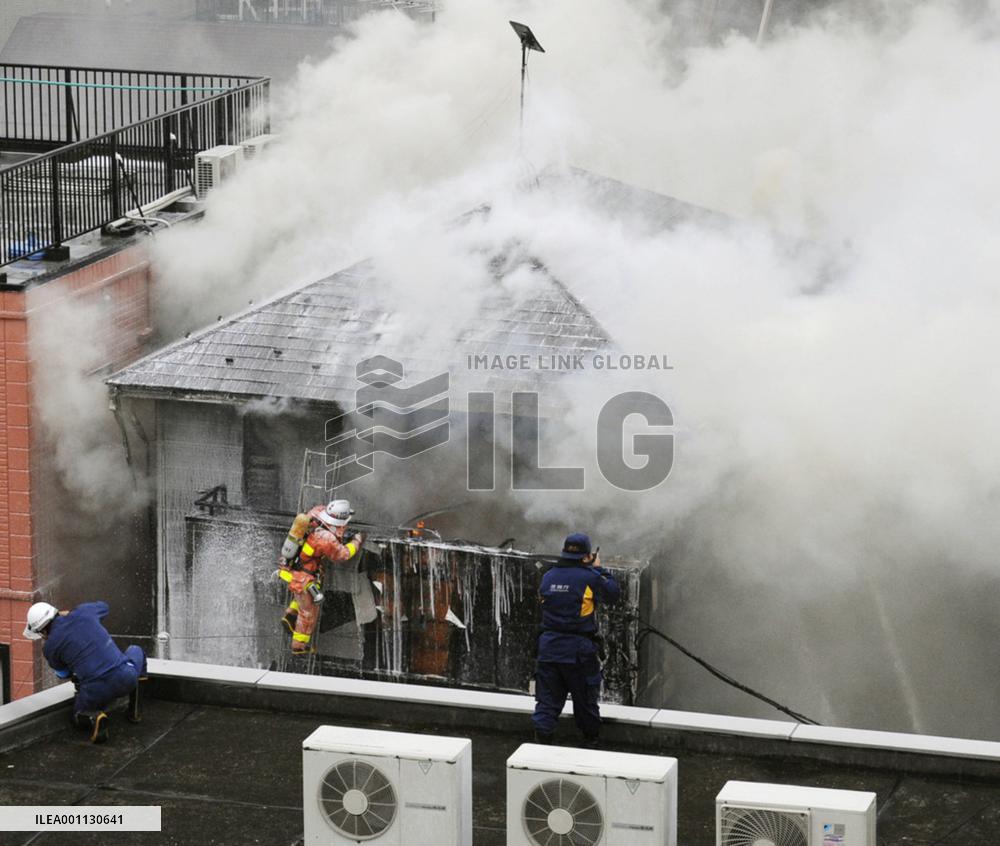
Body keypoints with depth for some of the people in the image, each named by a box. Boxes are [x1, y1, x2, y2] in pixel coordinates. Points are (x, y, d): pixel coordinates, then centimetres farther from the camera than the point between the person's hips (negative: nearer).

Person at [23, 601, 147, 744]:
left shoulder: (50, 647, 2)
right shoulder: (82, 612, 7)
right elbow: (103, 607, 33)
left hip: (96, 691, -2)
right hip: (124, 677, 2)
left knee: (81, 717, 33)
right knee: (135, 651, 38)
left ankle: (94, 718, -3)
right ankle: (134, 709, 25)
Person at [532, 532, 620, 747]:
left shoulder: (548, 577, 2)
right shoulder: (589, 577, -11)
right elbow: (613, 594, 2)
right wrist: (599, 569, 14)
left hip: (549, 647, 3)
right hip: (579, 649, -3)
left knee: (547, 700, 6)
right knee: (585, 698, 14)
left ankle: (542, 738, -2)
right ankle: (591, 740, 27)